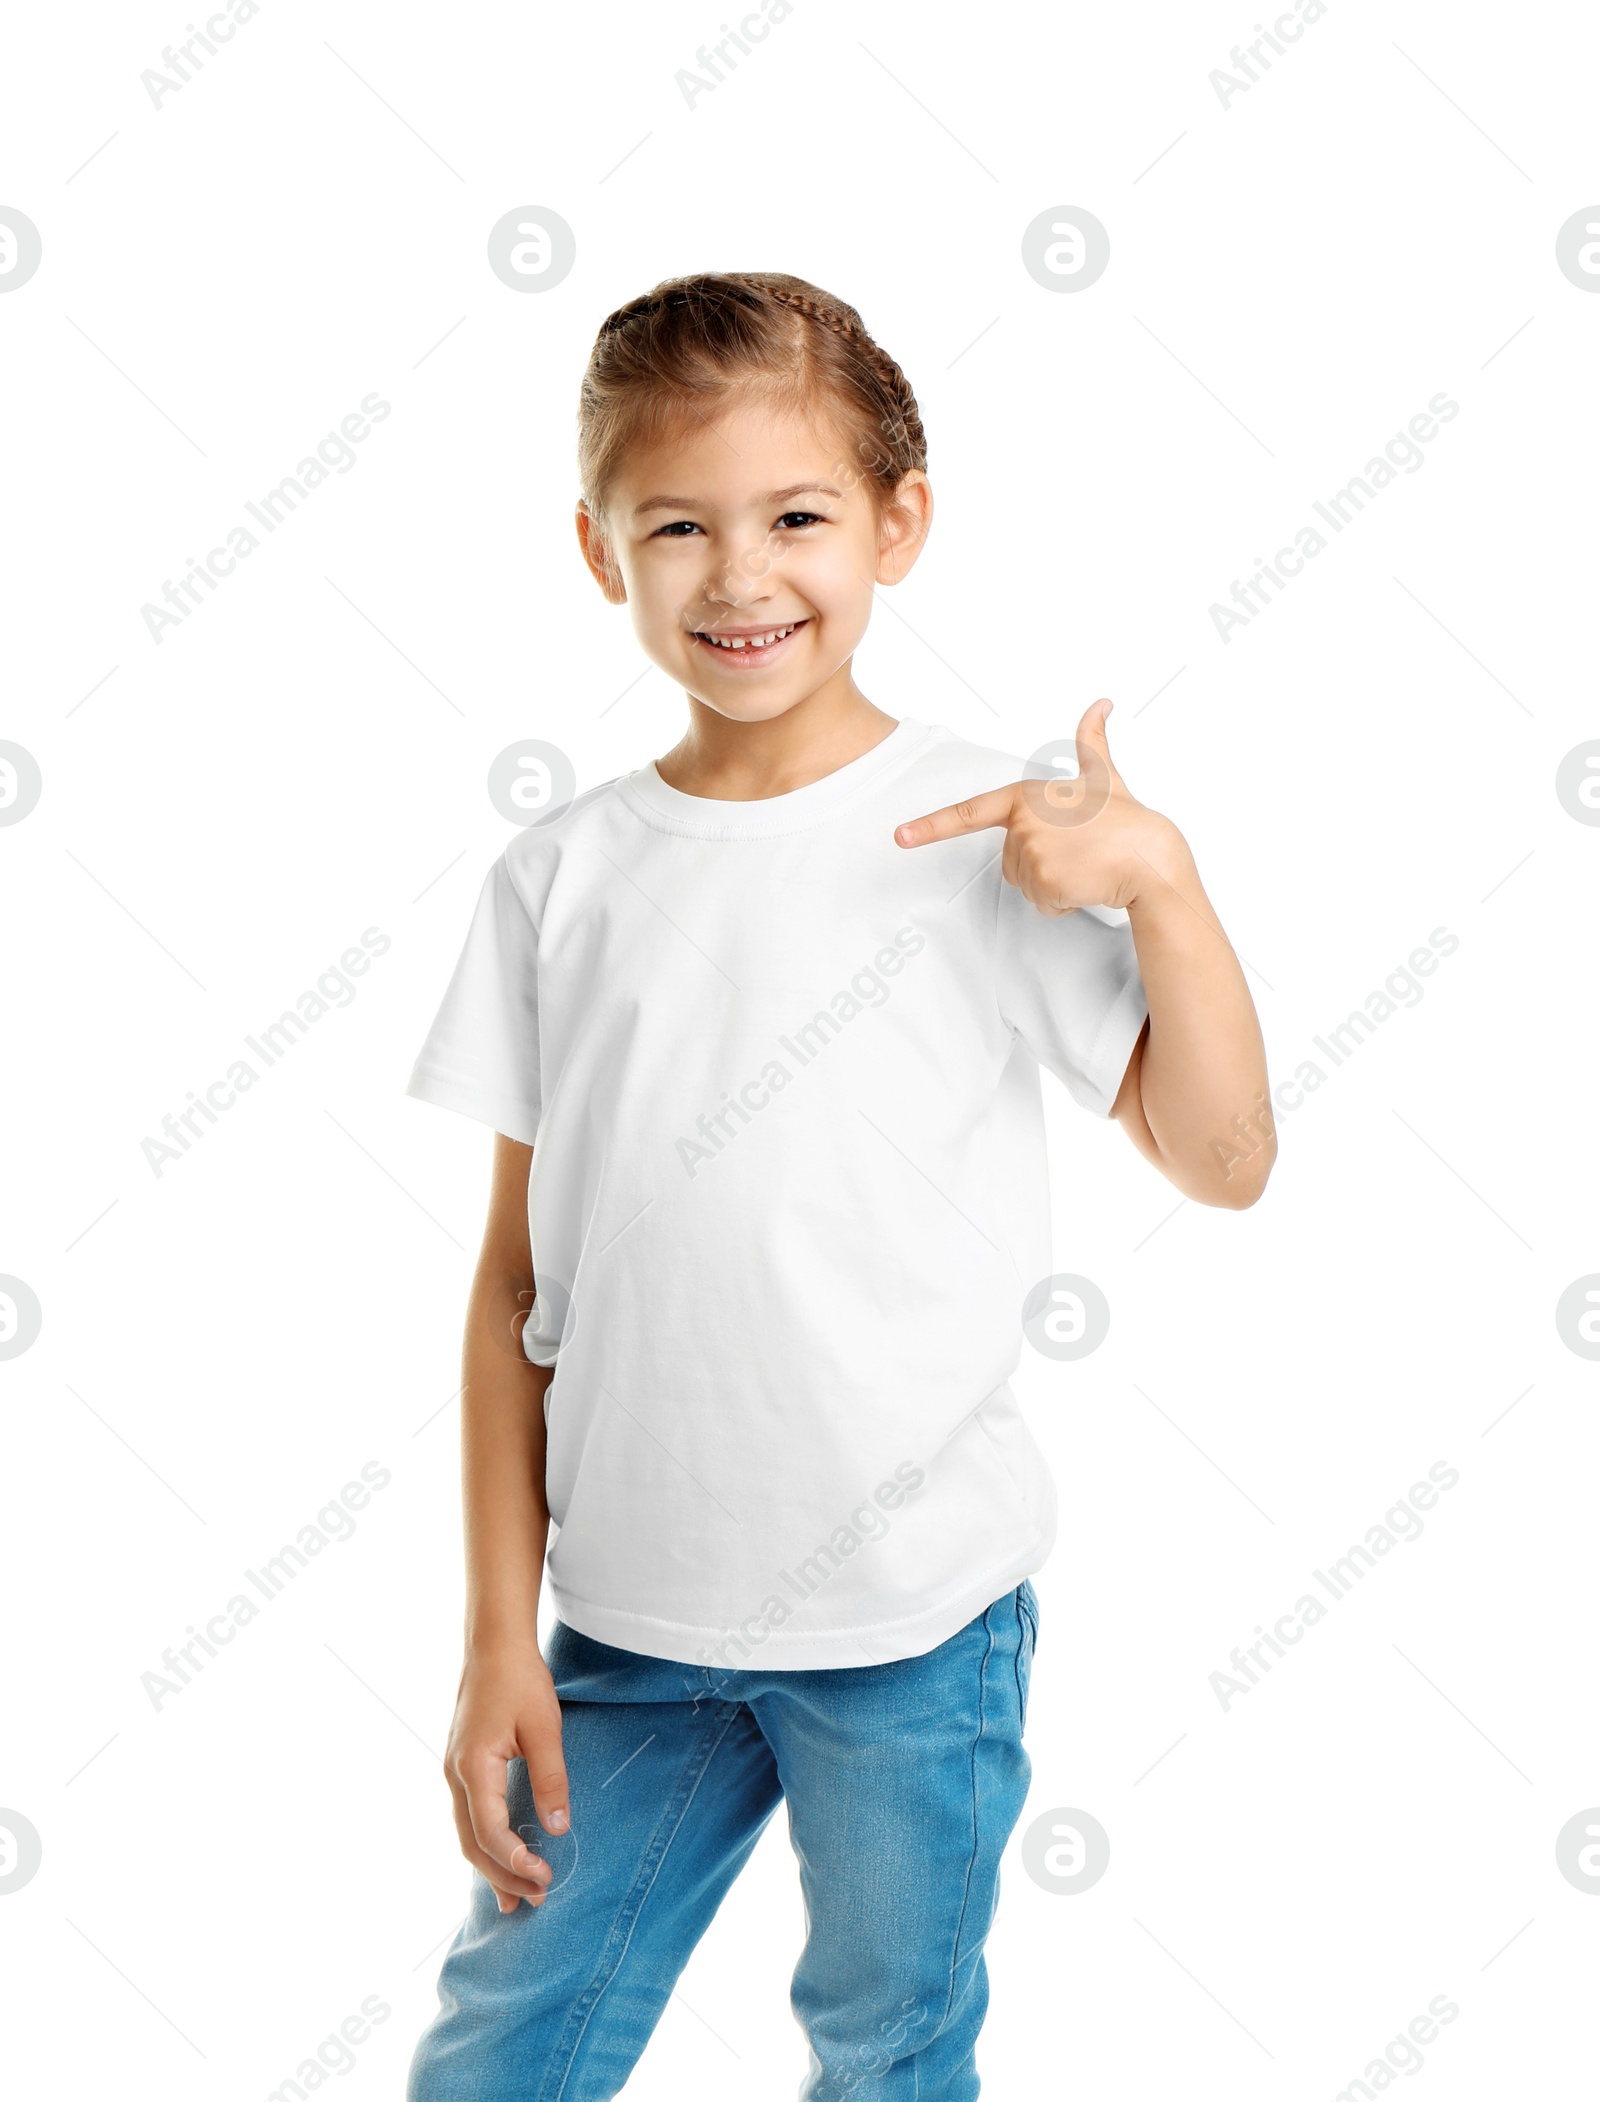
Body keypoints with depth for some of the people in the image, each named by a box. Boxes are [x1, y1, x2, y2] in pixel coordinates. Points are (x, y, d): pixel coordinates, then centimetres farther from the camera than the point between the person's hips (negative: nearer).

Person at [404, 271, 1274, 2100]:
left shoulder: (991, 833, -6)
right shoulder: (563, 873, 0)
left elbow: (1222, 1160, -5)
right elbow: (517, 1284, 3)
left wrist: (1159, 879, -18)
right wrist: (498, 1637, 2)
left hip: (916, 1614, -2)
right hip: (629, 1615, 2)